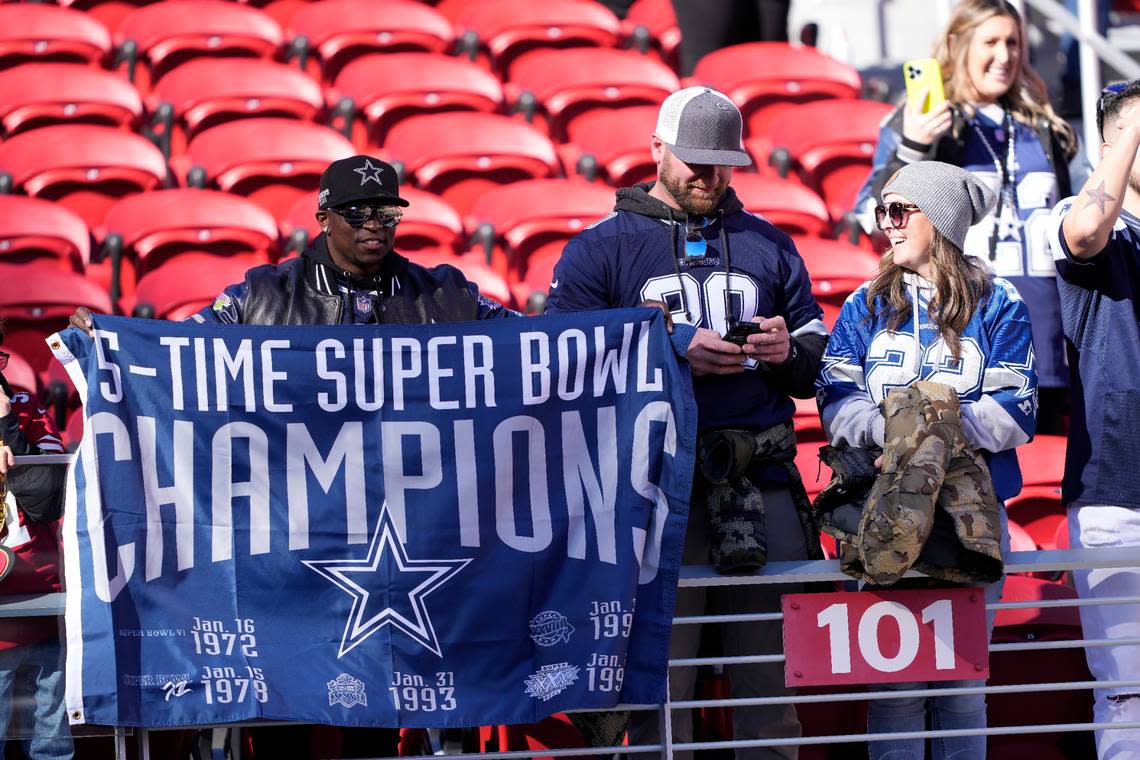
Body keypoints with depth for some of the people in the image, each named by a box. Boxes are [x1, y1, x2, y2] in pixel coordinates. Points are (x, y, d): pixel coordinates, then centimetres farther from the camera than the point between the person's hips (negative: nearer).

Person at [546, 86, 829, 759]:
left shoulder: (770, 247, 20)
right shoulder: (602, 248, 9)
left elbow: (816, 369, 20)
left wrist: (787, 351, -3)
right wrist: (678, 351, -10)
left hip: (762, 482, 3)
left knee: (771, 672, 1)